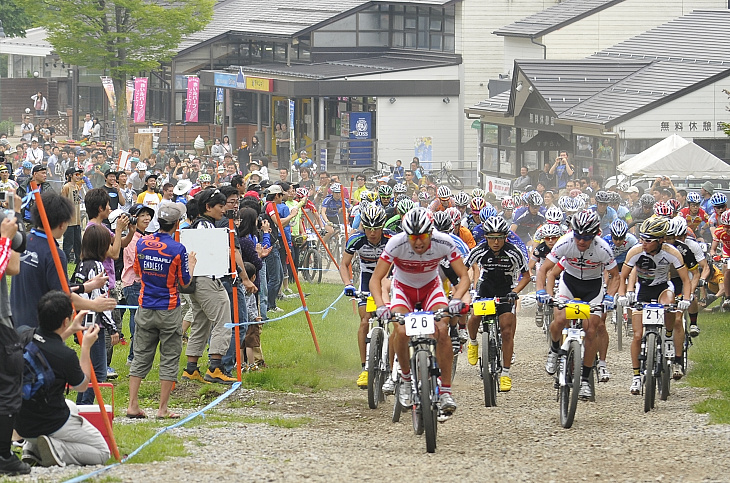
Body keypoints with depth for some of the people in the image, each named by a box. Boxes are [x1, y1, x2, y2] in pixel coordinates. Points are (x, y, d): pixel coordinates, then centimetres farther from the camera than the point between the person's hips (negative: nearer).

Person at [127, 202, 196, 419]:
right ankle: (163, 409, 5)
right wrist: (191, 263, 12)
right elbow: (185, 282, -5)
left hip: (145, 309, 4)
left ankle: (132, 405, 7)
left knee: (141, 356, 10)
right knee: (169, 359, 5)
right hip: (169, 311, -4)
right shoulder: (178, 249, -14)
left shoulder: (142, 243, -1)